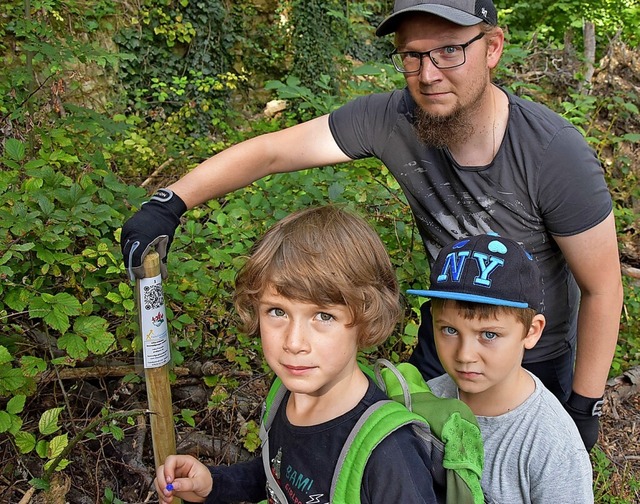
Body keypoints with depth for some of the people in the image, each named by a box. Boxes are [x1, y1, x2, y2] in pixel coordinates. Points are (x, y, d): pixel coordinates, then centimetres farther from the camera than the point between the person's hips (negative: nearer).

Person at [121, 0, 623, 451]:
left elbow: (602, 288, -20)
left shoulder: (556, 156, -32)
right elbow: (271, 150, -19)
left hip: (537, 360, -3)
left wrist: (585, 404, -13)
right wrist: (169, 203, -28)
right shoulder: (390, 119, -23)